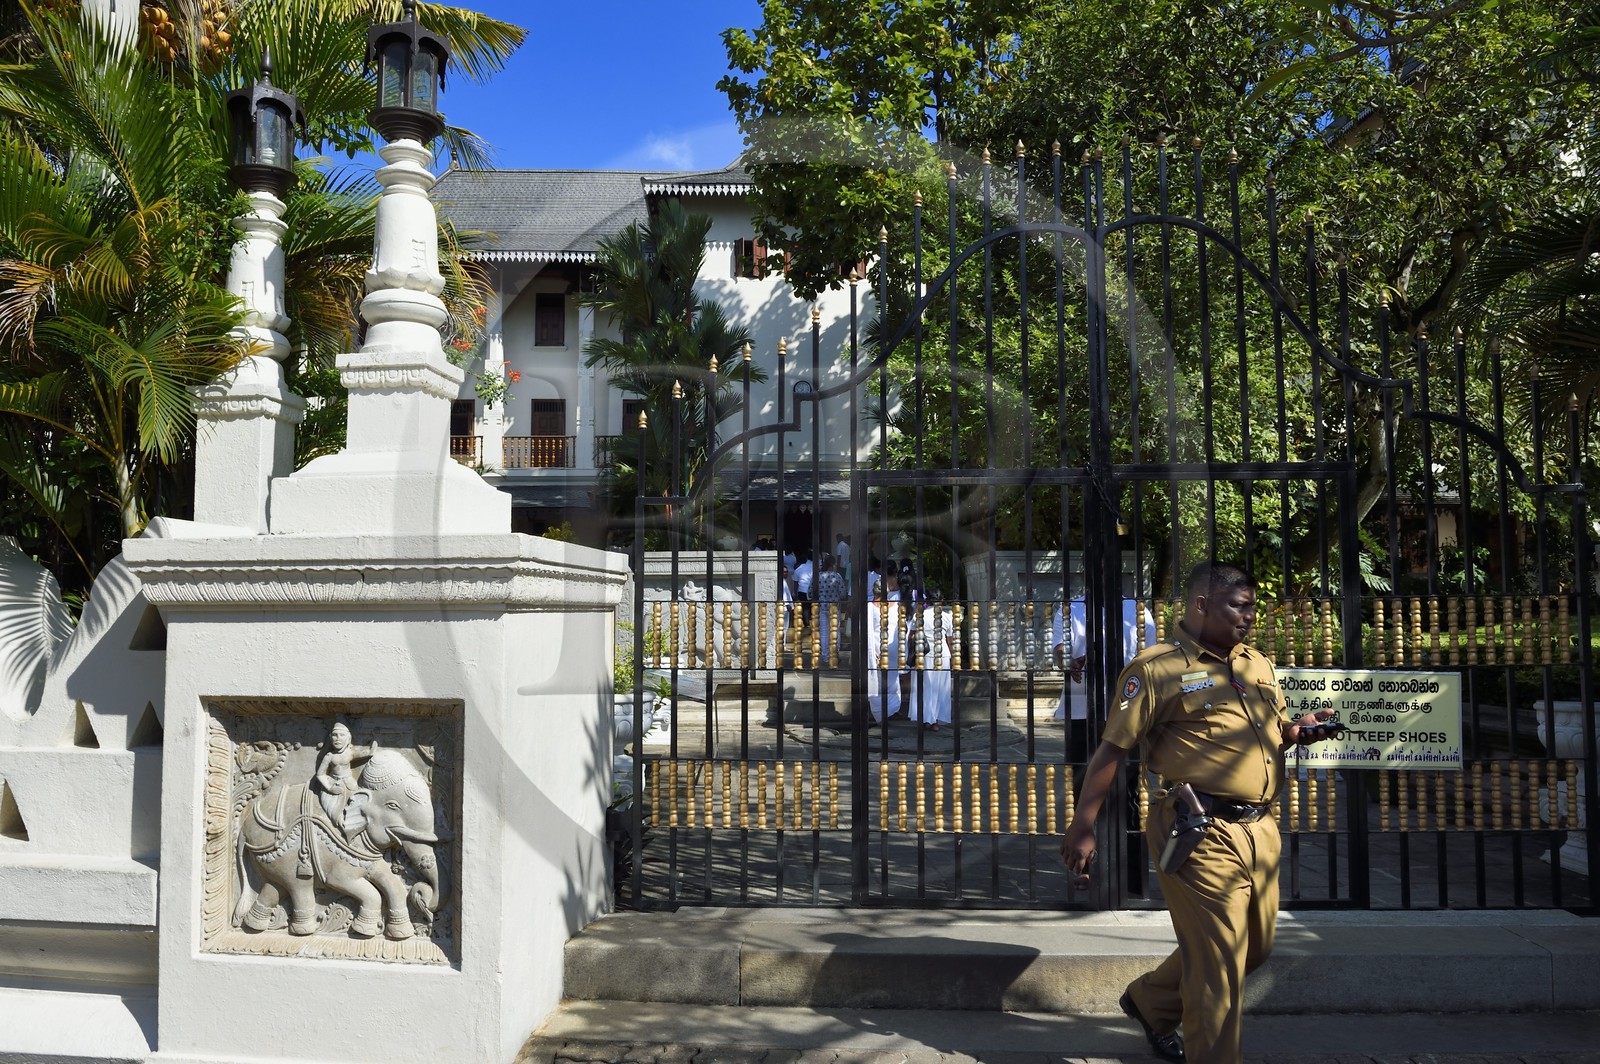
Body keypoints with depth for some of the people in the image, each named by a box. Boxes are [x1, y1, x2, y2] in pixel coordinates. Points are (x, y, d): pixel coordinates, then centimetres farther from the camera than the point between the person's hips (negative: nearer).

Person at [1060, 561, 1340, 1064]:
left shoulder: (1258, 664, 15)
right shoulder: (1158, 668, -9)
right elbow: (1111, 750, -11)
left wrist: (1300, 730, 3)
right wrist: (1082, 827, -15)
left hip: (1260, 830, 8)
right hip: (1204, 834, -8)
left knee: (1254, 947, 20)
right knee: (1219, 963, -2)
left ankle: (1150, 1002, 41)